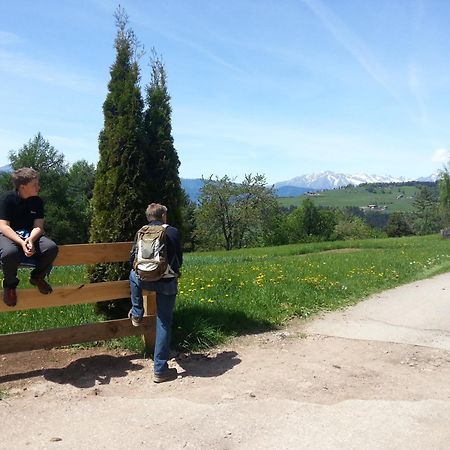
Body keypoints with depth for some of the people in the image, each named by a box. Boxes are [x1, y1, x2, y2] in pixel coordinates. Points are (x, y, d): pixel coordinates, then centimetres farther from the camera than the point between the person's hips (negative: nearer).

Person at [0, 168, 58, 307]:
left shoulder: (37, 201, -1)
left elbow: (38, 226, -7)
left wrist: (30, 240, -30)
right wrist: (22, 243, -34)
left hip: (31, 235, 4)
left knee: (51, 247, -26)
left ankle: (37, 277, 4)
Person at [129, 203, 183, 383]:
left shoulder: (141, 233, 7)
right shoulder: (173, 232, 1)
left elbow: (133, 260, 9)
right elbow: (179, 259, 9)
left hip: (144, 280, 2)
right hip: (167, 282, -2)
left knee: (133, 274, 37)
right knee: (164, 324, 5)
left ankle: (136, 314, 38)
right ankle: (160, 370, 7)